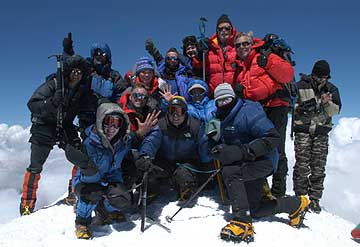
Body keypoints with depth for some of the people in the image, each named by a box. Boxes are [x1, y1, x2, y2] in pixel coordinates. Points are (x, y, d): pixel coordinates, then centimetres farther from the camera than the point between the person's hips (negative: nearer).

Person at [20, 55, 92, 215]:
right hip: (44, 128, -4)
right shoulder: (54, 85, -14)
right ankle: (27, 203, 11)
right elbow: (32, 104, -18)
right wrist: (52, 102, -34)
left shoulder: (83, 91, 0)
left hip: (65, 127, 4)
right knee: (35, 167, -4)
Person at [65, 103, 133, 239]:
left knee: (123, 200, -23)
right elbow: (91, 179, -31)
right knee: (92, 192, -36)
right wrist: (85, 164, -49)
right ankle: (82, 221, -5)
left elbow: (127, 161, 9)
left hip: (110, 179, 4)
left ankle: (104, 210, 14)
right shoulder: (90, 143, -28)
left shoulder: (125, 141, -15)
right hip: (86, 180, -3)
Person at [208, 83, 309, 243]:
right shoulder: (222, 119, 9)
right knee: (253, 210, 11)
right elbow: (219, 143, 15)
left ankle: (242, 223, -26)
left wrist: (242, 151, -34)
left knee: (229, 171, -33)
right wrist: (217, 148, -9)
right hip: (247, 163, 9)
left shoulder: (248, 111, -18)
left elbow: (272, 138, -26)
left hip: (264, 159, -9)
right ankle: (297, 204, 29)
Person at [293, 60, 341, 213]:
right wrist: (301, 108, -18)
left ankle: (315, 199, 9)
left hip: (321, 132, 3)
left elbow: (336, 110, 3)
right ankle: (300, 196, 5)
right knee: (302, 165, -5)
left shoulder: (332, 89, 11)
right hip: (303, 129, -2)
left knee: (319, 167, 2)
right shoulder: (301, 86, 3)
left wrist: (327, 103, -17)